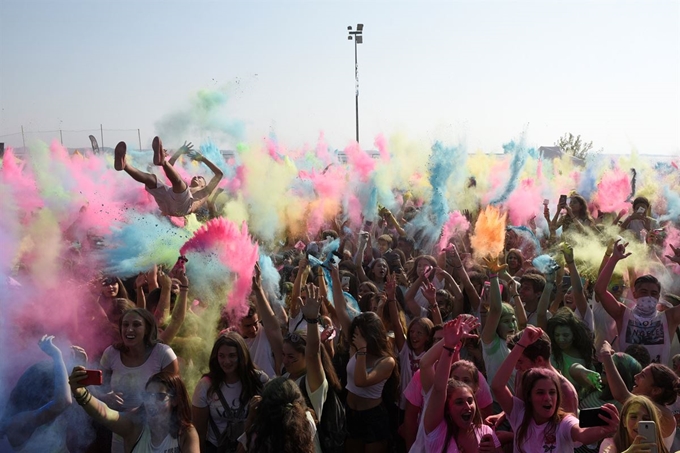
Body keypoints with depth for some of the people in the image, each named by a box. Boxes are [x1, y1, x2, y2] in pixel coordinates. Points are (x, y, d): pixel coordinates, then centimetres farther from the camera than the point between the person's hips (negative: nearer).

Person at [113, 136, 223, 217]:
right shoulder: (183, 187, 47)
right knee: (151, 178, -16)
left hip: (184, 206, -5)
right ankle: (124, 165, -40)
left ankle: (162, 160, -59)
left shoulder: (204, 193, 37)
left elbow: (219, 174, 30)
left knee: (177, 179, -30)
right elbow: (170, 166, 48)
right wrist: (180, 152, 43)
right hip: (168, 204, 5)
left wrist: (203, 159, 35)